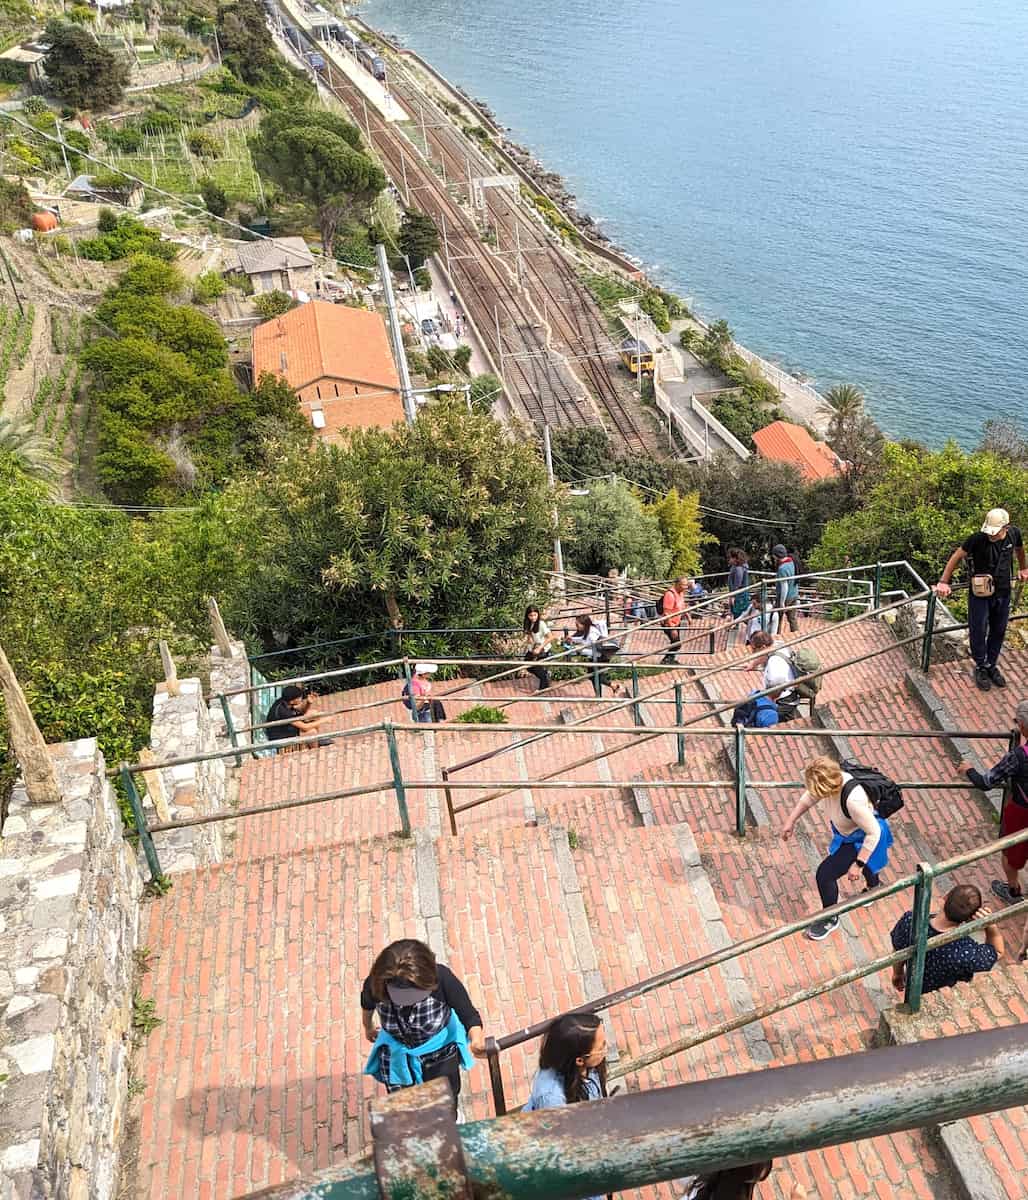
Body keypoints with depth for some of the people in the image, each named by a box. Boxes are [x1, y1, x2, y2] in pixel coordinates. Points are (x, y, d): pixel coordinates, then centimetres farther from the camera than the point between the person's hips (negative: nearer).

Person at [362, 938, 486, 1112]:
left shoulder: (441, 978, -39)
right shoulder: (376, 984, -33)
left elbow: (469, 1015, -31)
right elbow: (367, 1004, -7)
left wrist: (477, 1038, -53)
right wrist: (368, 1027, 14)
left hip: (440, 1051, 0)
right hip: (397, 1057, 0)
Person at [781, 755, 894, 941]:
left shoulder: (853, 800, -44)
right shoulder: (835, 779, -23)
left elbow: (873, 833, -34)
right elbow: (809, 797, -3)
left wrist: (858, 865, -29)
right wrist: (790, 821, 0)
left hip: (861, 840, -8)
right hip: (848, 834, 8)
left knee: (825, 873, -10)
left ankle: (830, 919, 15)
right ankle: (873, 887, 70)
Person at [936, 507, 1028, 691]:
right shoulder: (978, 539, -23)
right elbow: (957, 557, -14)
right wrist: (943, 582, -18)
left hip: (1003, 593, 4)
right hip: (980, 594, -4)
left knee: (998, 632, 15)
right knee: (978, 632, 4)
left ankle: (991, 665, 31)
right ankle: (980, 667, 21)